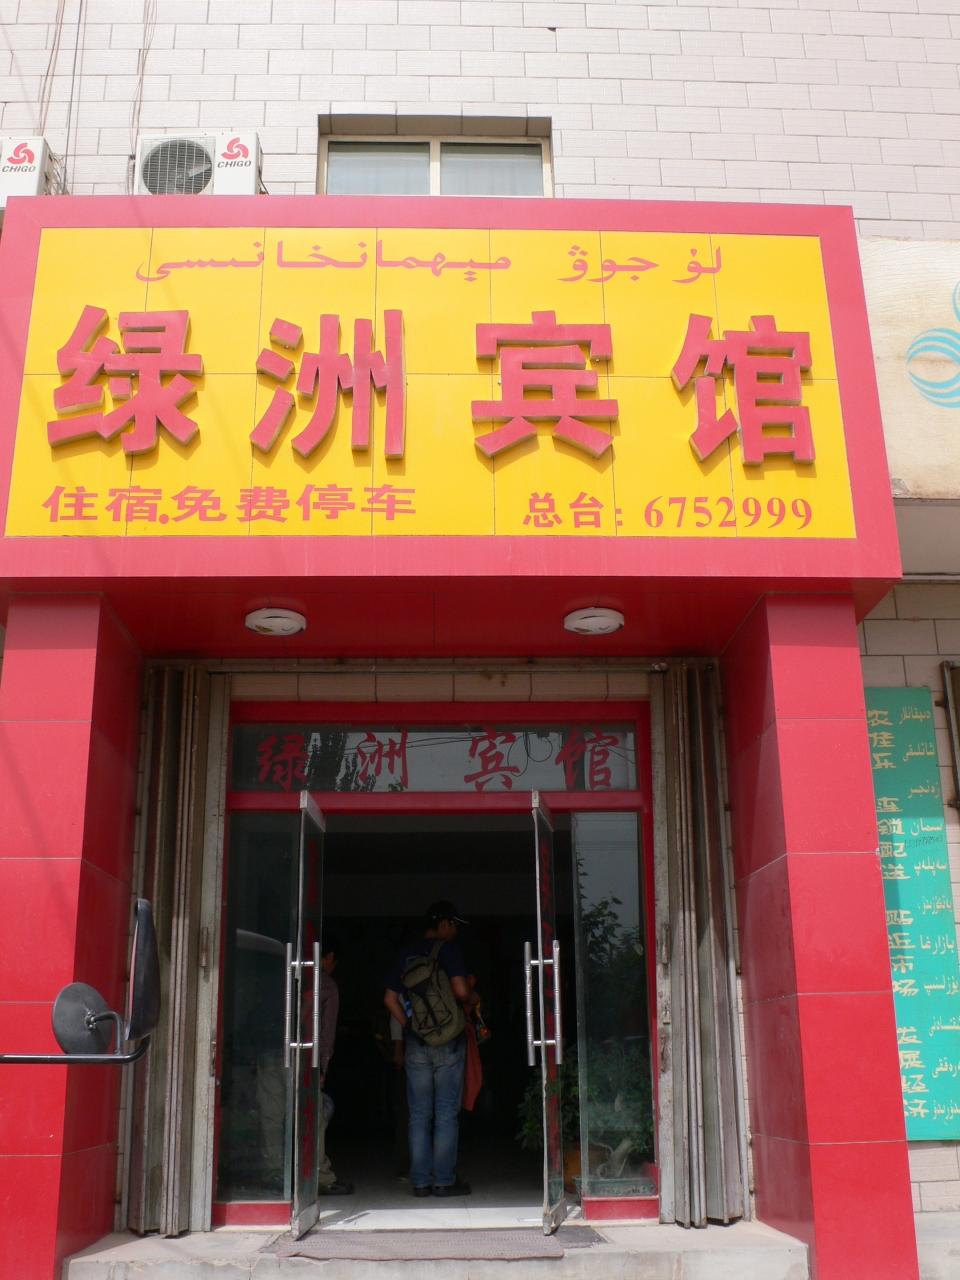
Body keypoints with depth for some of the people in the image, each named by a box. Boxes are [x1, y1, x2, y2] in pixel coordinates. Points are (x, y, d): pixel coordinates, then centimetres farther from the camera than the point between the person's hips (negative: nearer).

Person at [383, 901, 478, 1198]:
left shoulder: (406, 953, 10)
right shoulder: (448, 949, -6)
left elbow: (390, 999, 11)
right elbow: (460, 991, -16)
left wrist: (409, 1026, 14)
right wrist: (471, 1000, 5)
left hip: (415, 1043, 4)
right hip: (448, 1041, -4)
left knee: (419, 1115, 8)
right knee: (446, 1114, 2)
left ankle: (420, 1181, 9)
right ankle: (444, 1180, 2)